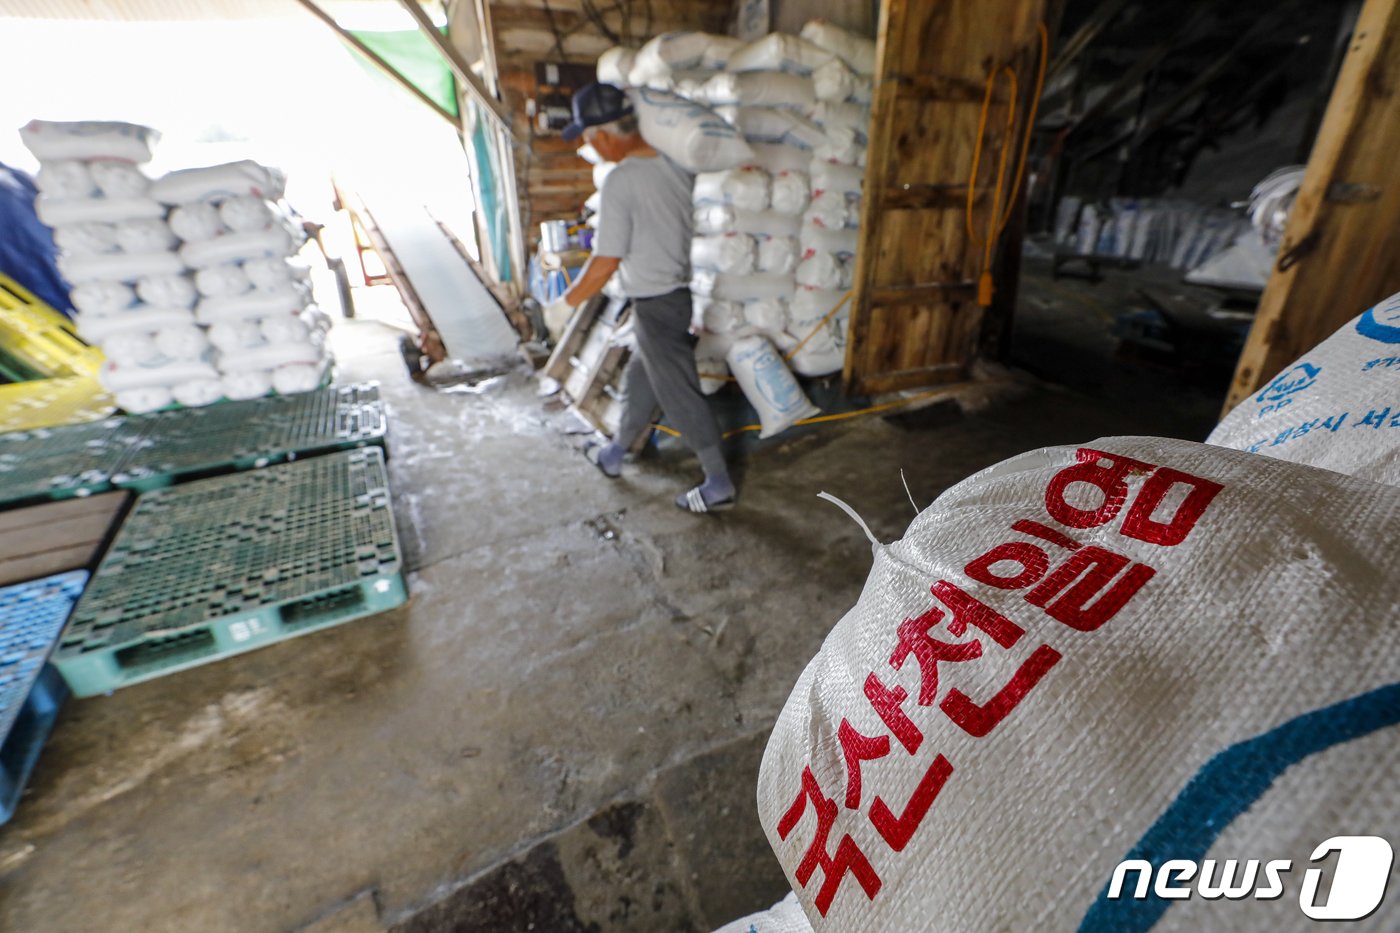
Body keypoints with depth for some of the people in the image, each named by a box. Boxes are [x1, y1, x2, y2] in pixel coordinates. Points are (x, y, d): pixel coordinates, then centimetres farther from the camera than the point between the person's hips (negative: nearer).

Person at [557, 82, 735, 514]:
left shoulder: (621, 182, -20)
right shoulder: (676, 160, 2)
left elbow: (607, 262, -18)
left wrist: (574, 297, -3)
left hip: (657, 304, -9)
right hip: (689, 290, 9)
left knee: (680, 394, 1)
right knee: (640, 379, 21)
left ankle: (719, 485, 11)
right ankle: (614, 454, 40)